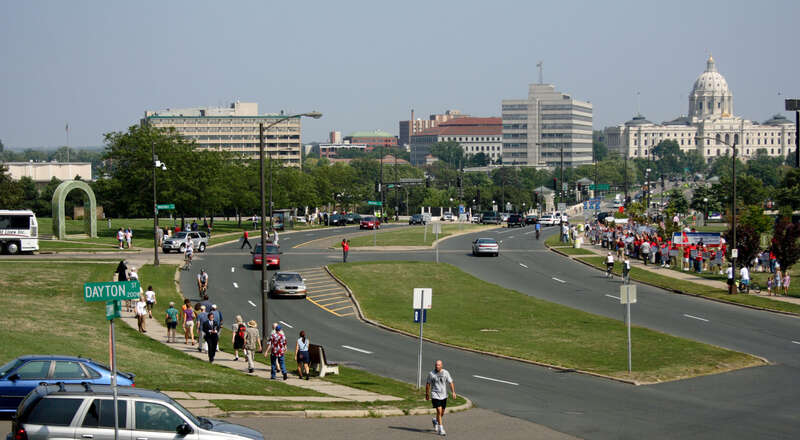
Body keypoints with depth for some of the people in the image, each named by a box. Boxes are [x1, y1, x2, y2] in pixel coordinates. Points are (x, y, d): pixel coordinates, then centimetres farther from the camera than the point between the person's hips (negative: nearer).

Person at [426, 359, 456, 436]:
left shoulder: (446, 373, -1)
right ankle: (441, 429, -9)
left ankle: (436, 421, 45)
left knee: (442, 413, 14)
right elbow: (428, 384, 7)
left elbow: (451, 383, -2)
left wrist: (453, 392, -14)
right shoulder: (431, 374, -4)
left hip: (443, 395, 3)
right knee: (439, 411, -14)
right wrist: (427, 394, 11)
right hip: (435, 395, -3)